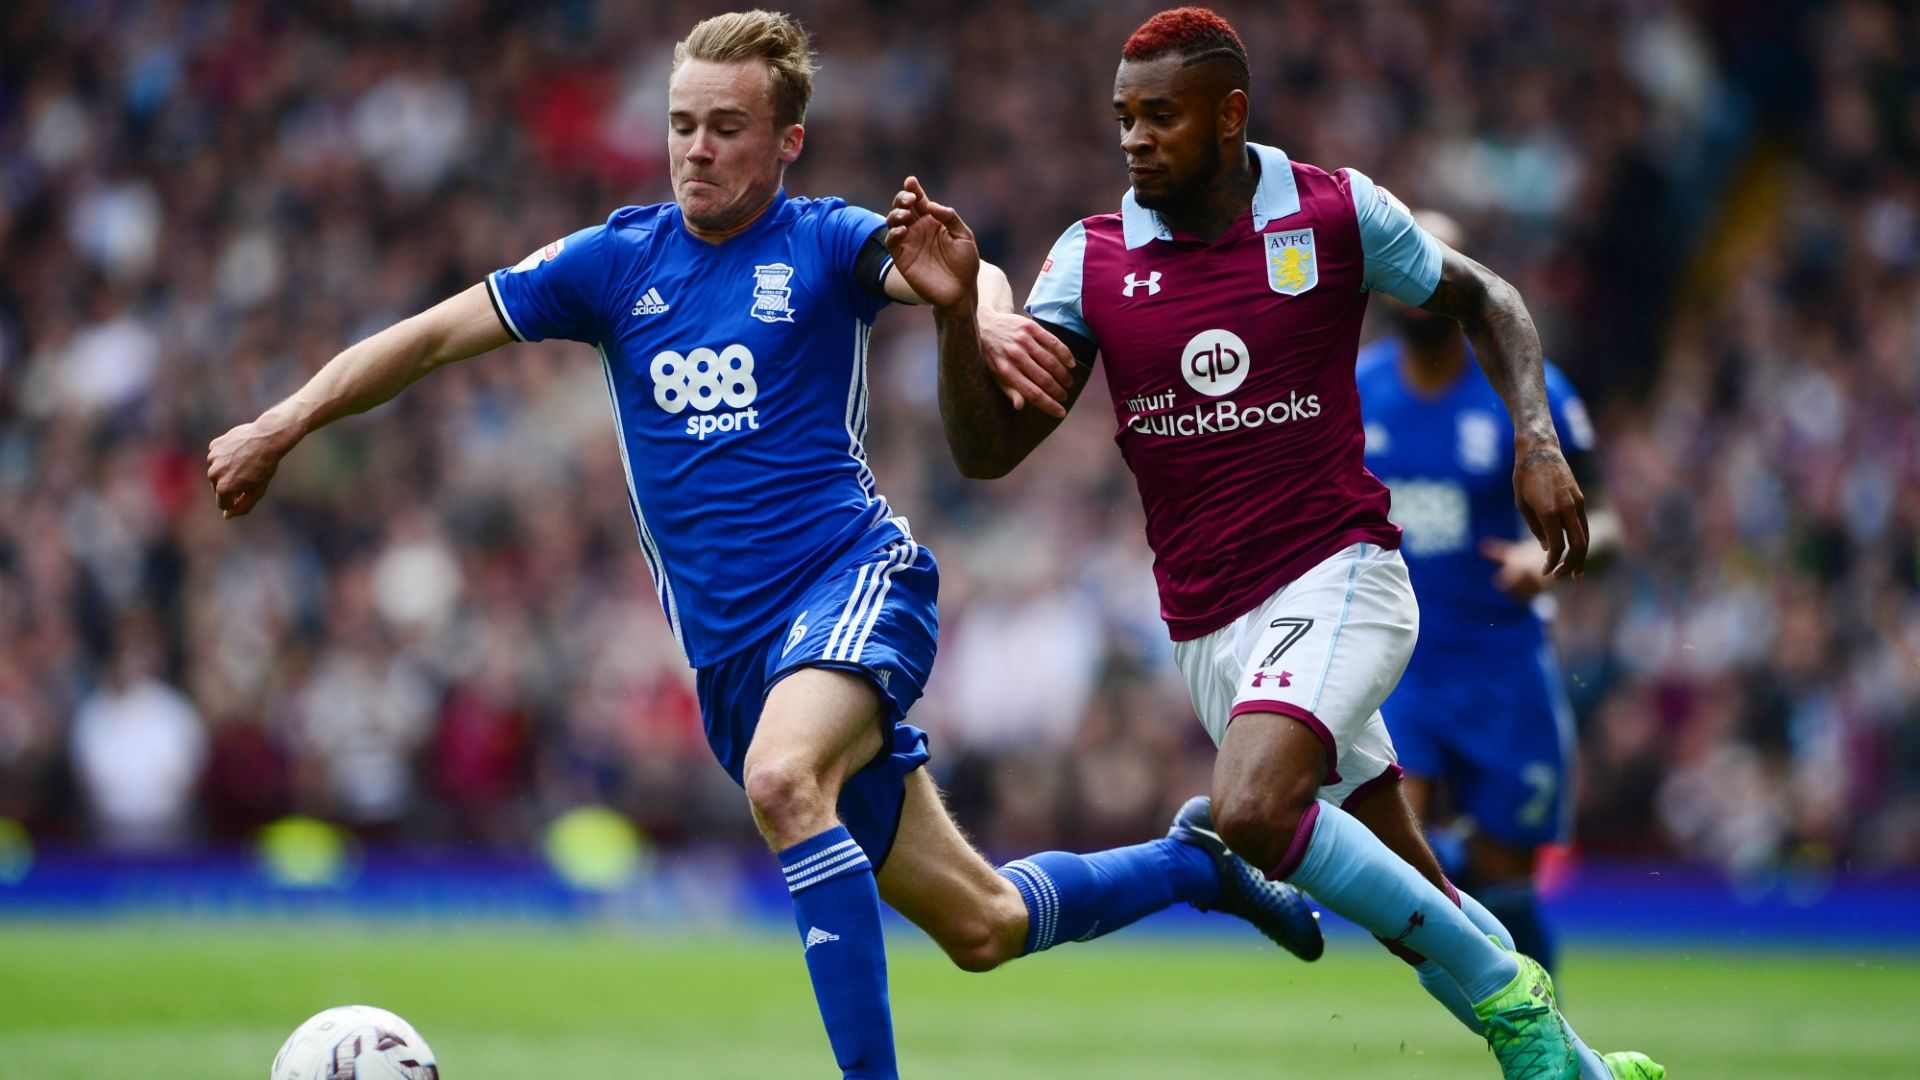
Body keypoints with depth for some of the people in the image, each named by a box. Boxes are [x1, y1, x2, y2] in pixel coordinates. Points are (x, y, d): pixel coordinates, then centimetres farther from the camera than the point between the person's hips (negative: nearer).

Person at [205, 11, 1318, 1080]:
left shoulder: (826, 245, -1)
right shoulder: (615, 261, 9)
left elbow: (961, 276, -20)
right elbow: (432, 335, 10)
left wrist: (984, 307, -43)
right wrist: (283, 425, 1)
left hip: (853, 579, -4)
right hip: (729, 650, 4)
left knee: (781, 778, -38)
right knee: (982, 927, 6)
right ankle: (1192, 859, 34)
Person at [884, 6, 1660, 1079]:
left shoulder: (1338, 213, -5)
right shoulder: (1093, 258, 0)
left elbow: (1483, 299, 12)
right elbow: (987, 450, -3)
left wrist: (1539, 440, -2)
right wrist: (958, 312, -20)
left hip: (1337, 576, -4)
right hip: (1209, 623, 4)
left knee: (1254, 809, -30)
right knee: (1410, 895, 8)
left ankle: (1506, 991, -14)